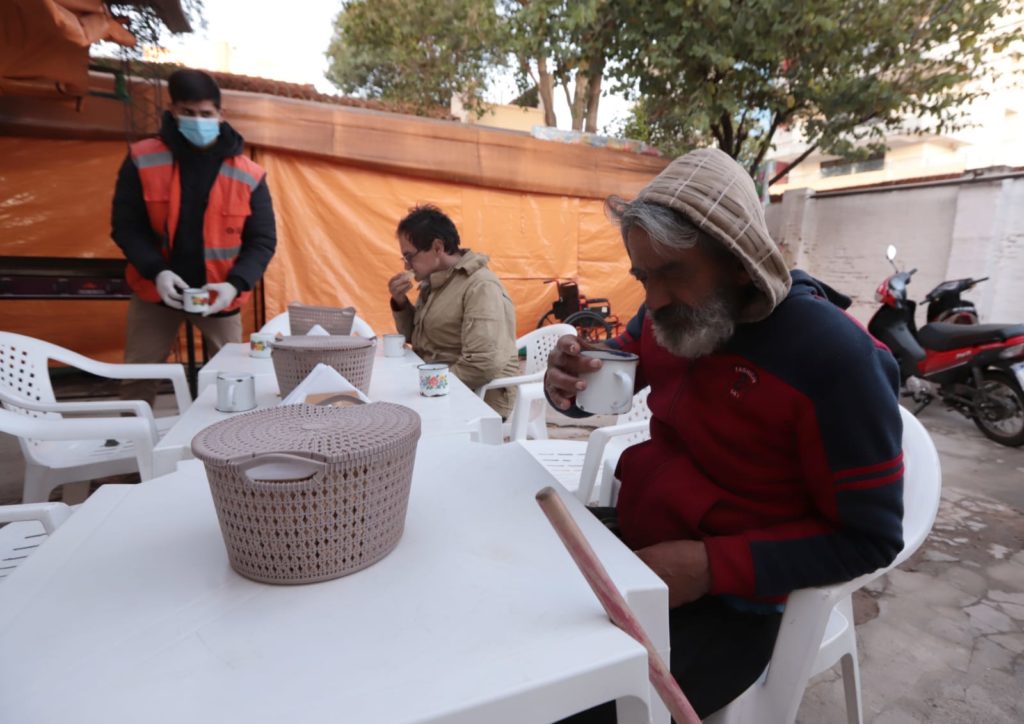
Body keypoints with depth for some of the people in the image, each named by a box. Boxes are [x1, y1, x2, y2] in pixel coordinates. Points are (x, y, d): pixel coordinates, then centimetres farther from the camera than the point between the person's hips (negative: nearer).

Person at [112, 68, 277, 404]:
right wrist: (156, 270, -22)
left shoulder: (248, 176, -9)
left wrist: (236, 283, -23)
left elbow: (262, 240, -7)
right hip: (155, 291, 1)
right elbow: (125, 226, -5)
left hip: (220, 295, 0)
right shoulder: (142, 160, -7)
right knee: (138, 379, 11)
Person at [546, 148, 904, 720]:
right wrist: (568, 385, -15)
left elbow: (869, 538, -16)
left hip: (727, 596, -6)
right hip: (631, 538, 7)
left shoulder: (835, 356, -22)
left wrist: (712, 565, -26)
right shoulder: (671, 312, -3)